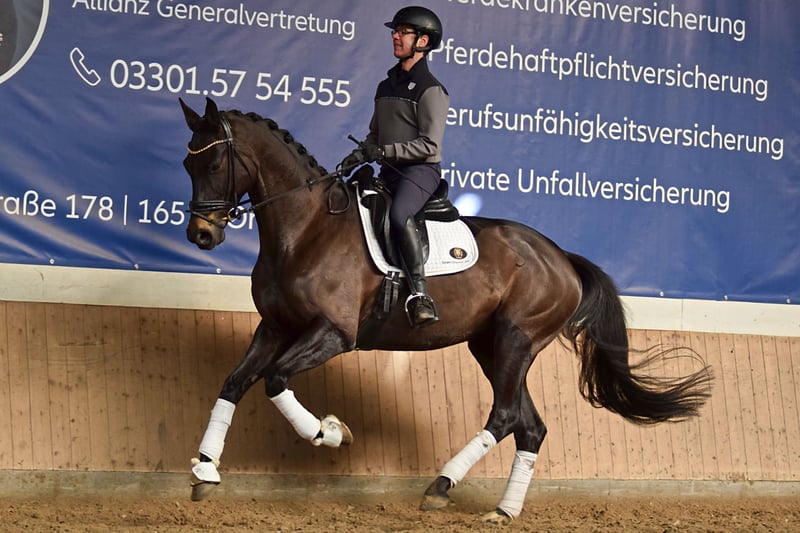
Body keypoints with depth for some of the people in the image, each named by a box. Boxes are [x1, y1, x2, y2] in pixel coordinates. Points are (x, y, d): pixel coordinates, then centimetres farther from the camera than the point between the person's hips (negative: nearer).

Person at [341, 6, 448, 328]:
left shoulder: (430, 90, -8)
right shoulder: (387, 86, 17)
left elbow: (430, 145, -16)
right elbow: (375, 134, 25)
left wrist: (384, 152, -22)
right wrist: (360, 155, 5)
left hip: (420, 170, -9)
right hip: (389, 172, 9)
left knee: (399, 214, -35)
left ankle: (419, 292, -36)